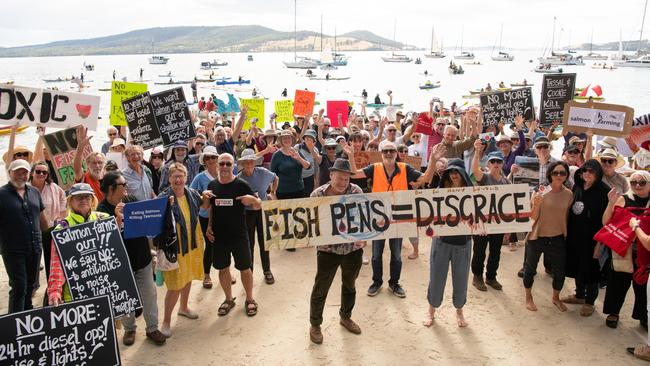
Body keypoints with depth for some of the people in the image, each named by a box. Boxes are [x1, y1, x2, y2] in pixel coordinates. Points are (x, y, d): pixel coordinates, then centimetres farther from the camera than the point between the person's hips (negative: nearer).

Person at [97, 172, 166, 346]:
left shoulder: (131, 199, -1)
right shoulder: (103, 209, -14)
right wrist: (118, 218, -36)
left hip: (143, 258, 4)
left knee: (149, 294, 11)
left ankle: (152, 328, 26)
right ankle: (129, 329, 34)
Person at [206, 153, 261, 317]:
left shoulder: (241, 184, -9)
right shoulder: (212, 185, 2)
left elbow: (258, 206, -7)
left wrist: (252, 199, -27)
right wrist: (209, 226, 4)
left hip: (239, 235, -3)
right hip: (218, 235, 3)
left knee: (245, 268, 6)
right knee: (222, 268, 13)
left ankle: (249, 299, 26)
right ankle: (229, 299, 33)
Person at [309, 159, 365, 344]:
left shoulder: (356, 191, -6)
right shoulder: (318, 194, -12)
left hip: (353, 248, 3)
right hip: (328, 249, -3)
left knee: (349, 285, 22)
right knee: (321, 288, 9)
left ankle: (345, 317, 46)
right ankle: (315, 325, 29)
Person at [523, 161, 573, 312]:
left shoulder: (569, 194, -4)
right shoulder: (540, 192, -11)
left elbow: (567, 216, 7)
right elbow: (533, 217, -11)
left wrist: (566, 235, 6)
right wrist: (536, 204, -29)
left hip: (558, 239, 2)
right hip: (537, 237, -2)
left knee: (560, 271, 12)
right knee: (530, 268, 13)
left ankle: (556, 297, 40)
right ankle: (528, 297, 36)